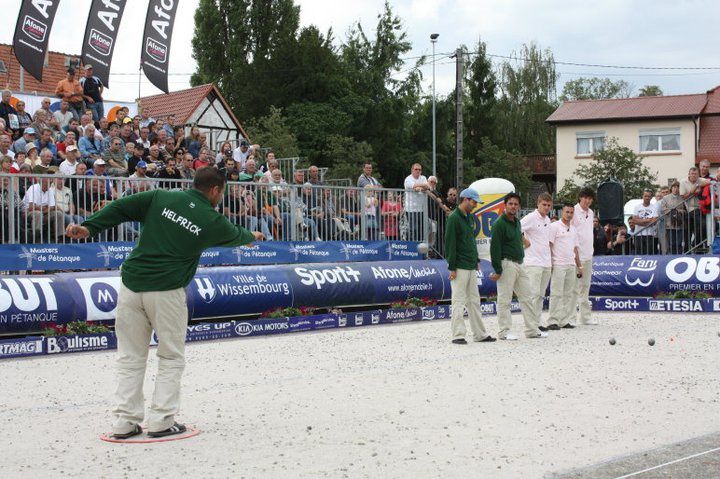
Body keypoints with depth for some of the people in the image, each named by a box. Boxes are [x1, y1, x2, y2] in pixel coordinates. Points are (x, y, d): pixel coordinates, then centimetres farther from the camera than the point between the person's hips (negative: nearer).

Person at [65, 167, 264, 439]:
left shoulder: (161, 198, 8)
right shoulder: (212, 220, 3)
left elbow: (122, 208, -1)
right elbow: (235, 236, 23)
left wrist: (89, 227, -3)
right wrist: (252, 237, 45)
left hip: (131, 285, 3)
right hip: (166, 291, -3)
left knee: (131, 358, 11)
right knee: (171, 357, 12)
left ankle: (124, 422, 10)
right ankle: (161, 421, 7)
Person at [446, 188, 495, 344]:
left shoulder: (470, 217, 16)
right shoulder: (454, 218, -11)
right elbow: (450, 244, -14)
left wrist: (476, 260, 18)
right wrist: (452, 267, -16)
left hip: (471, 267, 9)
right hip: (460, 268, -8)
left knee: (474, 301, 11)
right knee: (459, 301, -5)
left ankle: (480, 334, 16)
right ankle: (458, 335, -2)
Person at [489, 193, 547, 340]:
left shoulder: (517, 222, 15)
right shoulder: (500, 223, -12)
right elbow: (495, 247, -15)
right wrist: (497, 270, -18)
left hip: (519, 264, 9)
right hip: (507, 264, -9)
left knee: (526, 297, 10)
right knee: (504, 299, -3)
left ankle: (532, 329, 15)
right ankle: (504, 331, 3)